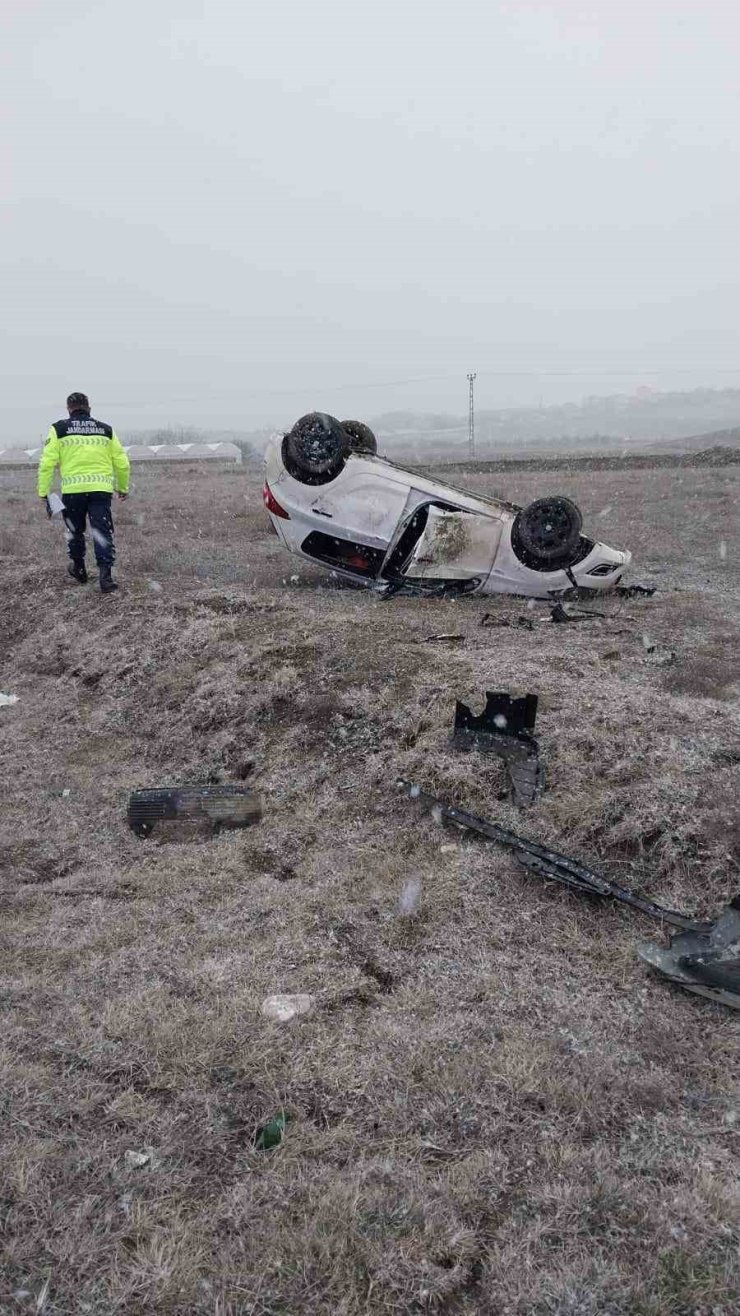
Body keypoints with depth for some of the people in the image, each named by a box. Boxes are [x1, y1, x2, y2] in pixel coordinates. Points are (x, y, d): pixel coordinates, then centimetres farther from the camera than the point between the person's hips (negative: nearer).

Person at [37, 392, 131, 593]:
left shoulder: (59, 429, 4)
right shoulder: (106, 430, 11)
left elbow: (47, 463, -3)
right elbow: (122, 463, 11)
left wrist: (44, 492, 2)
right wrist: (123, 488, 25)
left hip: (72, 490, 0)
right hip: (101, 489, 1)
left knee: (75, 531, 19)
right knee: (102, 533, 1)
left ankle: (79, 569, 34)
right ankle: (105, 575, -12)